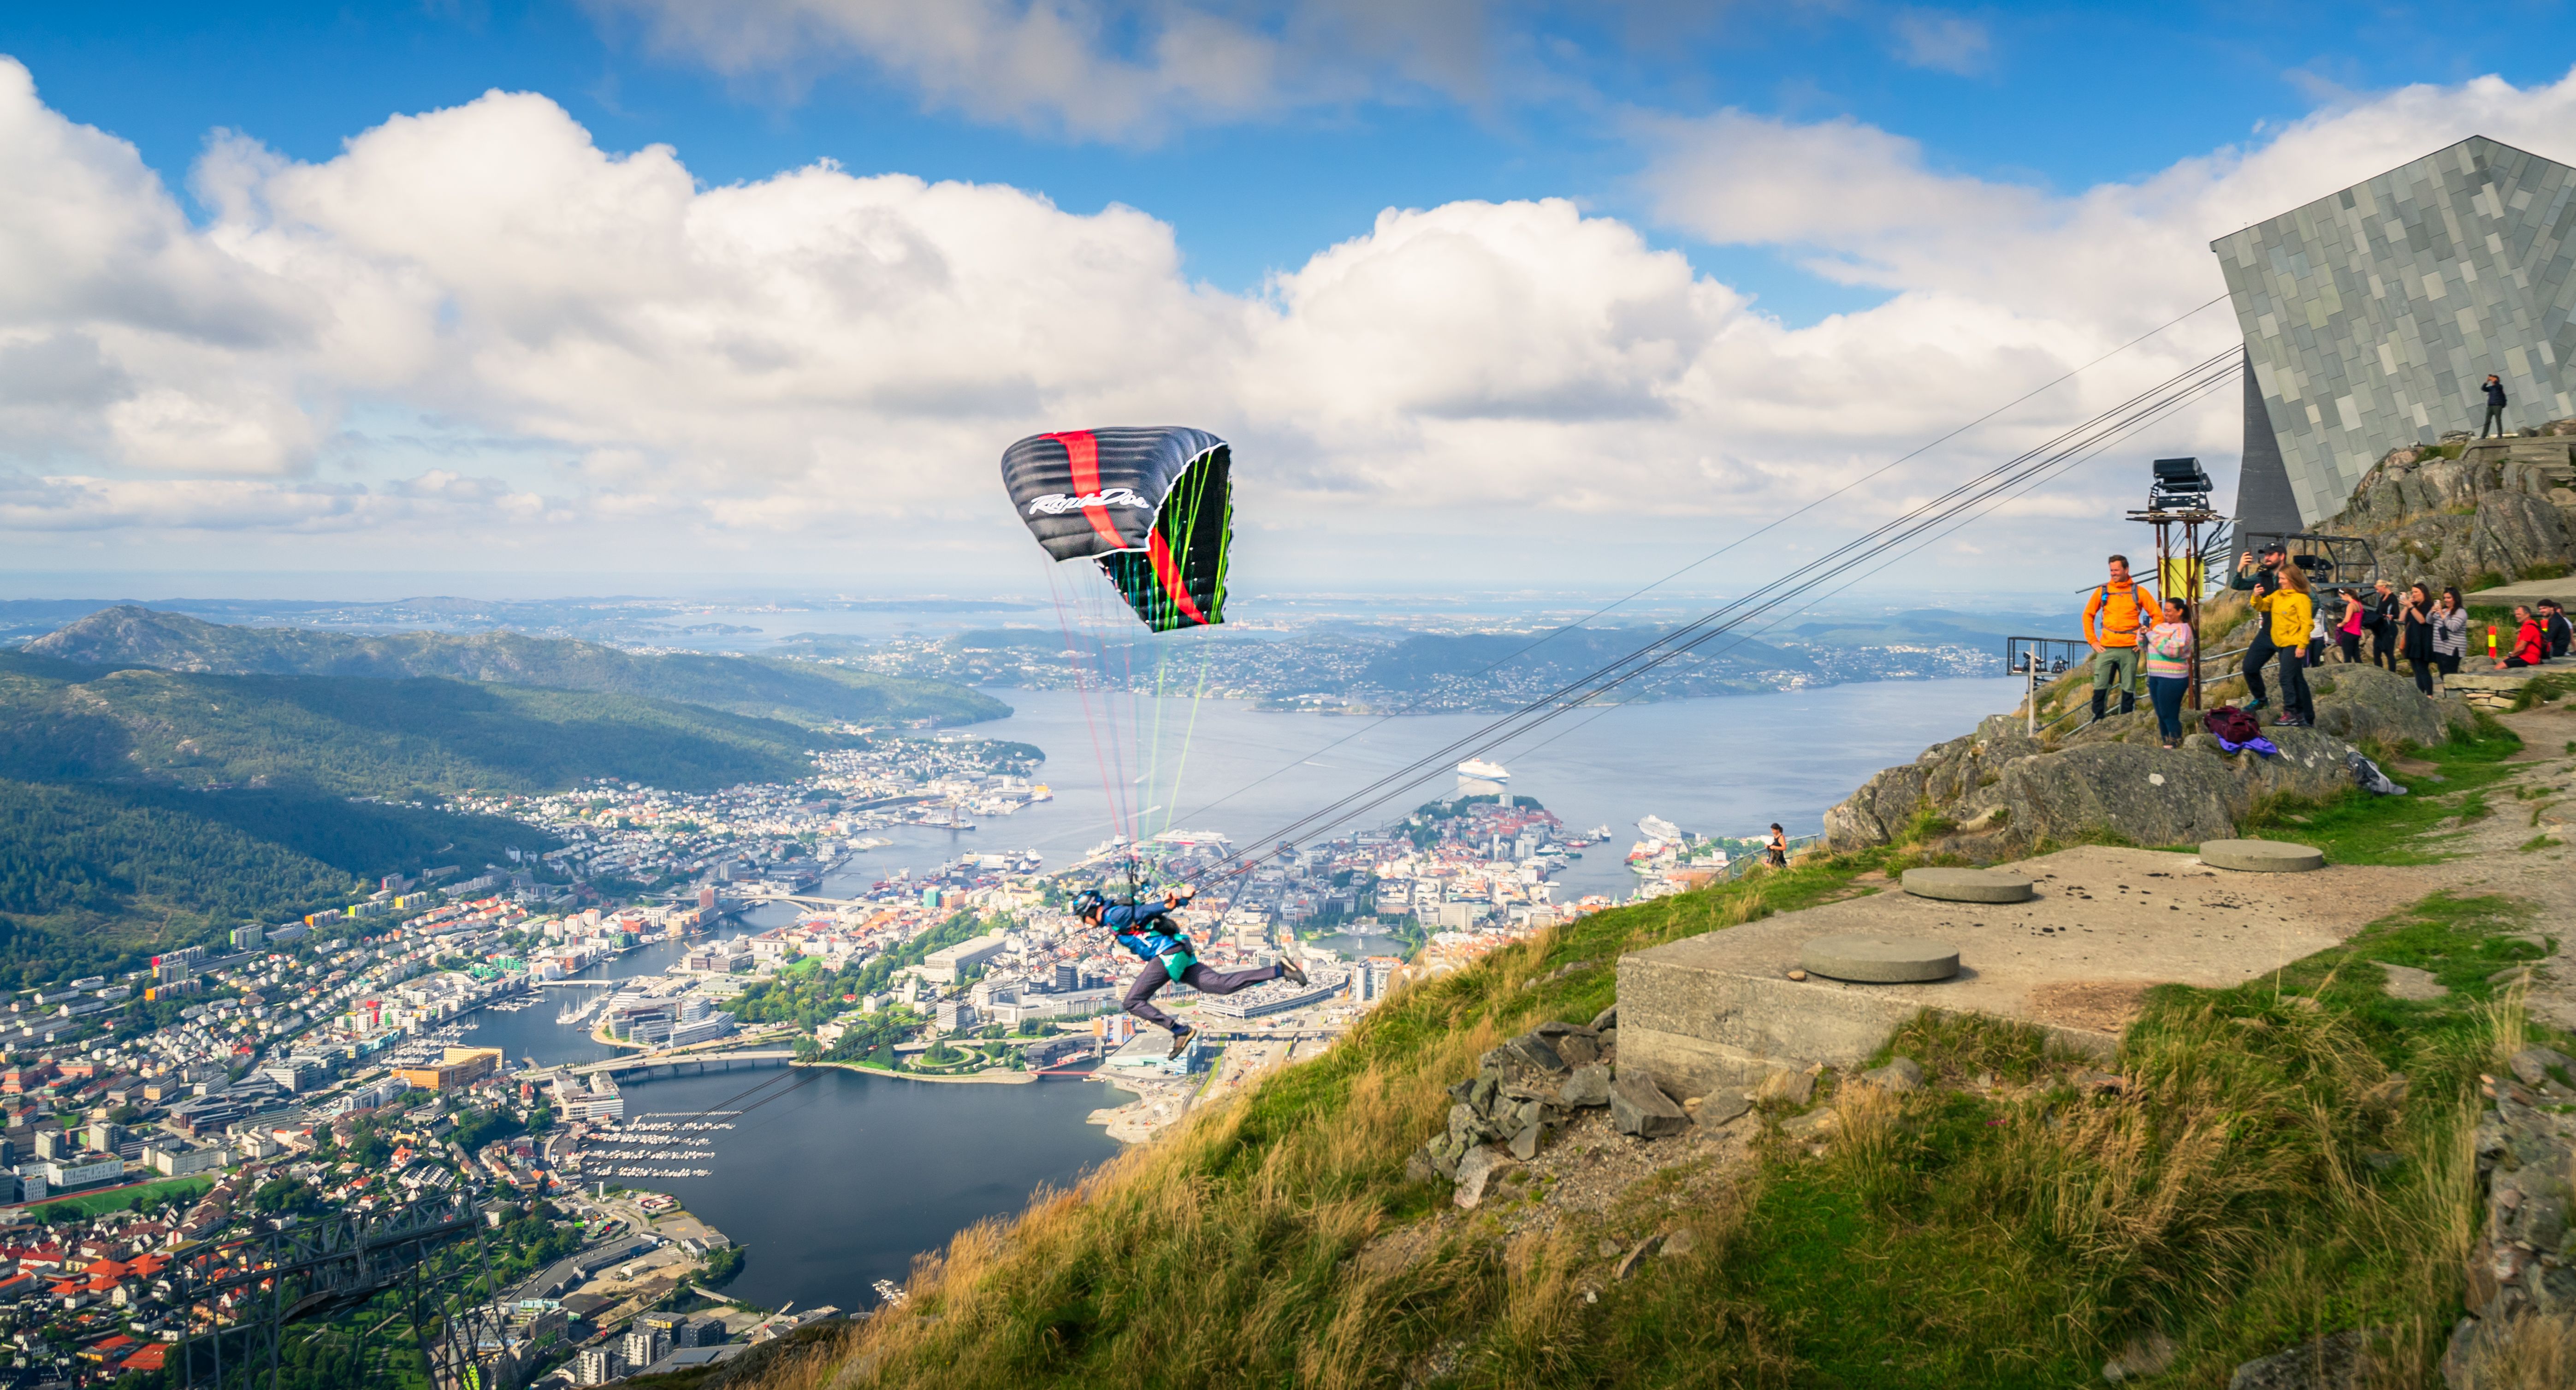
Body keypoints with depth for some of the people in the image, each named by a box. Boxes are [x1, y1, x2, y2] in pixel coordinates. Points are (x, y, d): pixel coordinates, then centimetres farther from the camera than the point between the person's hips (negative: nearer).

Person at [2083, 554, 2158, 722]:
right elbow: (2088, 615, 14)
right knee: (2100, 688, -5)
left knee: (2128, 690, 4)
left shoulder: (2139, 592, 2)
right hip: (2106, 649, 1)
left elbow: (2157, 616, 6)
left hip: (2130, 649, -1)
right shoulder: (2102, 591, 6)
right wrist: (2093, 641, 6)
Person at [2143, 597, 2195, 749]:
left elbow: (2173, 650, -24)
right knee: (2161, 715, 11)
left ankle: (2176, 746, -1)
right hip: (2155, 677, 8)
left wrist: (2152, 636, -18)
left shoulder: (2182, 629, -8)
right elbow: (2145, 646, 21)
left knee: (2169, 716, -7)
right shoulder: (2161, 626, 15)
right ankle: (2166, 745, 18)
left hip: (2172, 678, -8)